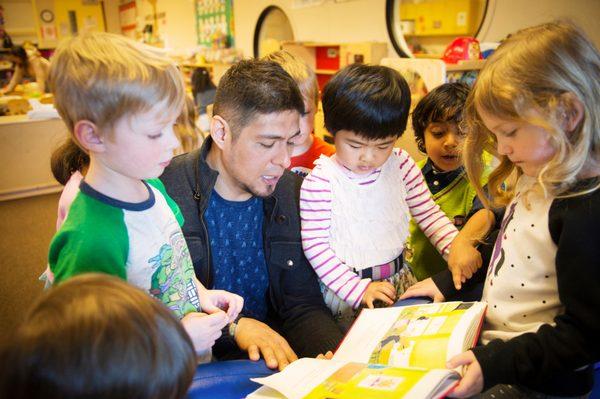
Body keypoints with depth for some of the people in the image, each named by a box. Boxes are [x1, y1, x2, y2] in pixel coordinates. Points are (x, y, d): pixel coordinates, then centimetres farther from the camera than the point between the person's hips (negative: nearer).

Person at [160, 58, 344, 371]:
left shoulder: (293, 193, -1)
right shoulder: (164, 191, -14)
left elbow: (303, 306, -1)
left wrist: (338, 355, -19)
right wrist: (234, 326, -25)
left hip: (274, 360, 3)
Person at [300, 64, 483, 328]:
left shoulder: (401, 165, -1)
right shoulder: (320, 181, -15)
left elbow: (428, 213, 7)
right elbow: (315, 246, -13)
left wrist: (456, 245, -12)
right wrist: (360, 289, -20)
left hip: (399, 281, 5)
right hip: (345, 290, -4)